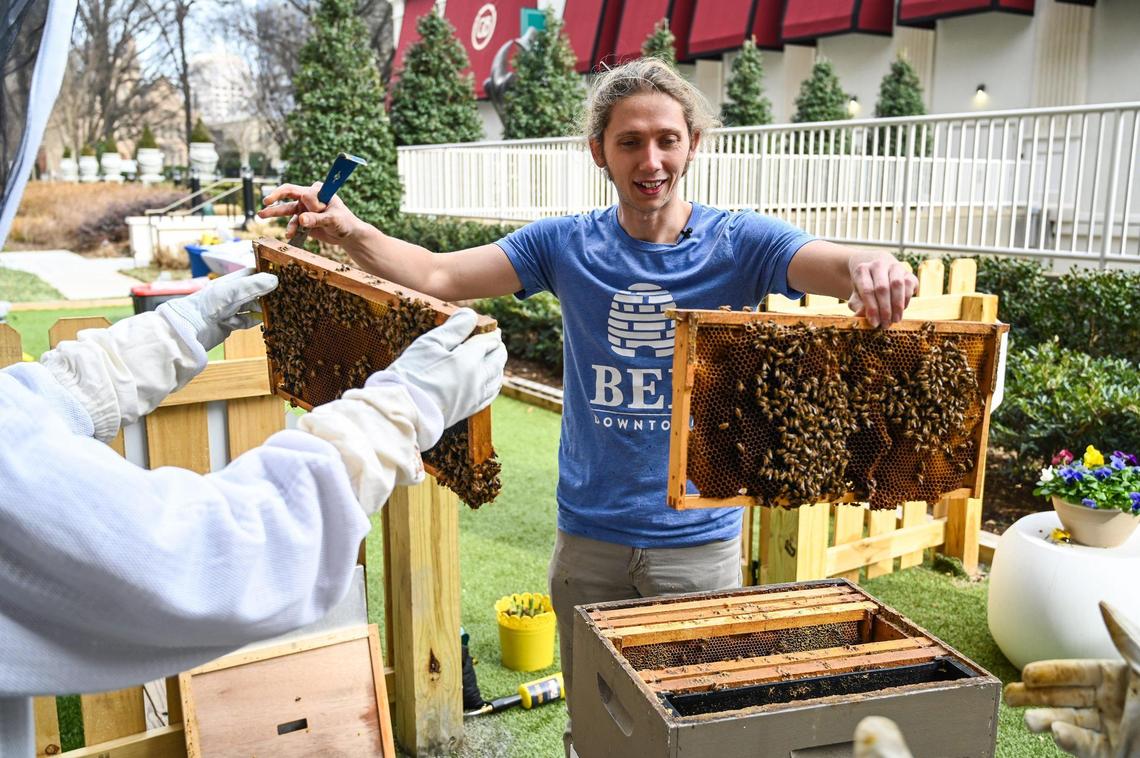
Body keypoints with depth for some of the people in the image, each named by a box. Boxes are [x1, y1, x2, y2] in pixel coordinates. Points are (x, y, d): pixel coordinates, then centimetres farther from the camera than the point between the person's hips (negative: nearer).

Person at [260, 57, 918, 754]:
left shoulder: (737, 243, -7)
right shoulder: (566, 244, -2)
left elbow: (842, 268, -22)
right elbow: (438, 276, -8)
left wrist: (876, 270, -46)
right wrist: (349, 232, -24)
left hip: (702, 541, -1)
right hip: (590, 538, 2)